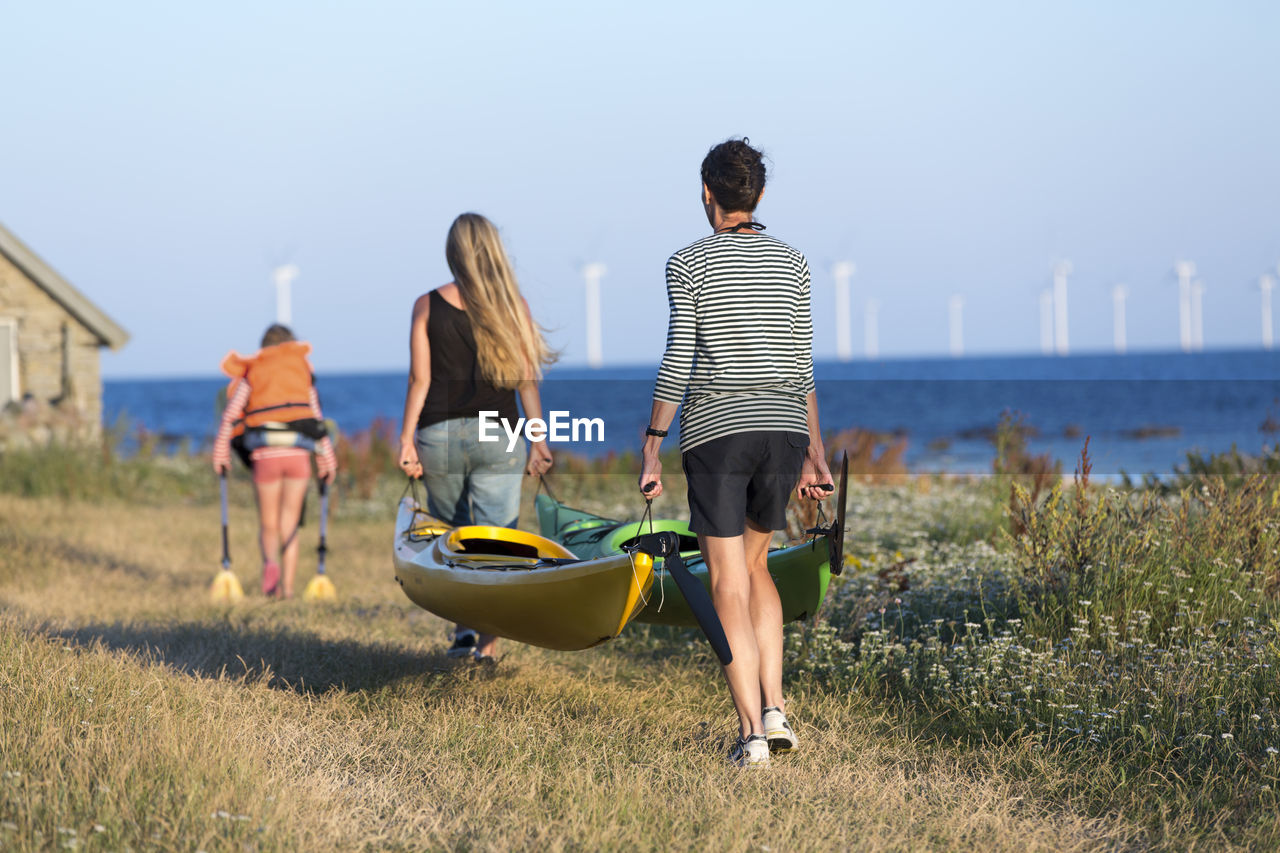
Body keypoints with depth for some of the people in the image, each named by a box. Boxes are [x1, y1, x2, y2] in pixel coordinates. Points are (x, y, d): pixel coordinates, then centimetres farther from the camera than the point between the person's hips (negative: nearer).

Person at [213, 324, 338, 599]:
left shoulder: (250, 373, 11)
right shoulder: (302, 370, 14)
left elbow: (231, 416, 3)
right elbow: (317, 416, 14)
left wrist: (220, 454, 8)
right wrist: (327, 460, 18)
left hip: (265, 455, -1)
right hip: (299, 453, 1)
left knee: (268, 525, 8)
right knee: (289, 525, 9)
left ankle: (270, 562, -23)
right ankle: (287, 586, 2)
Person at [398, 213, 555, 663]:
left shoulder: (426, 306, 0)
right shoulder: (512, 306, 1)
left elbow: (419, 379, -3)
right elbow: (526, 380, -1)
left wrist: (407, 438, 0)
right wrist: (538, 441, 3)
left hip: (438, 435, 1)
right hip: (497, 437, -1)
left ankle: (463, 628, 8)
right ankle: (487, 647, -6)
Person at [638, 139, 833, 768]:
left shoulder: (688, 265, -2)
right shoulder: (791, 265, 9)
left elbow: (676, 363, -7)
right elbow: (801, 367, 10)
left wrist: (650, 449, -2)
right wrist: (814, 452, 15)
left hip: (716, 432, -4)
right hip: (783, 432, 4)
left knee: (728, 582, 0)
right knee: (755, 563, 21)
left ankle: (752, 732, -4)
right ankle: (774, 709, 10)